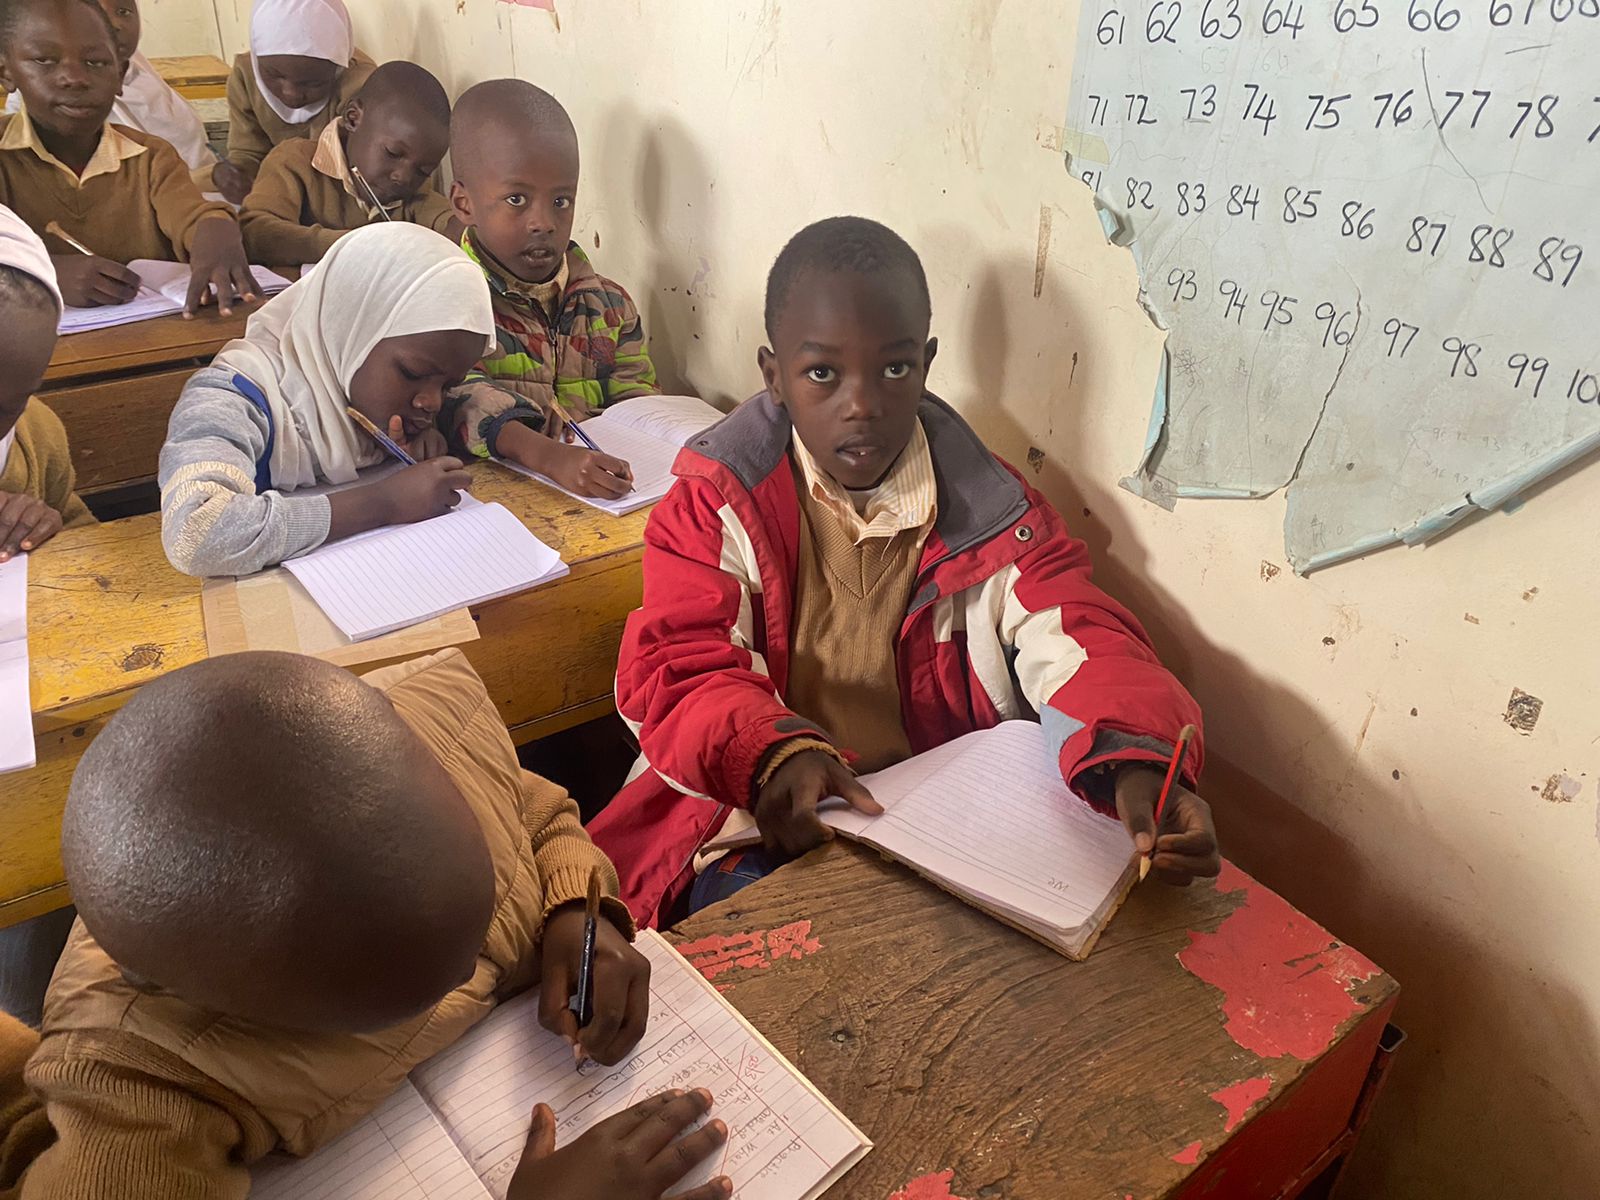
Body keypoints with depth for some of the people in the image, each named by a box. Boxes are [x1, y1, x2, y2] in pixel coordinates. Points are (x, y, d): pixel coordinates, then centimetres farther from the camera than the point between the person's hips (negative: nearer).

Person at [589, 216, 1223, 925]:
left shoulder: (987, 505, 0)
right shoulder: (717, 502, -3)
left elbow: (1081, 643, -9)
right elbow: (679, 670, -11)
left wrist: (1137, 765, -32)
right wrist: (774, 754, -34)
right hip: (774, 826, -2)